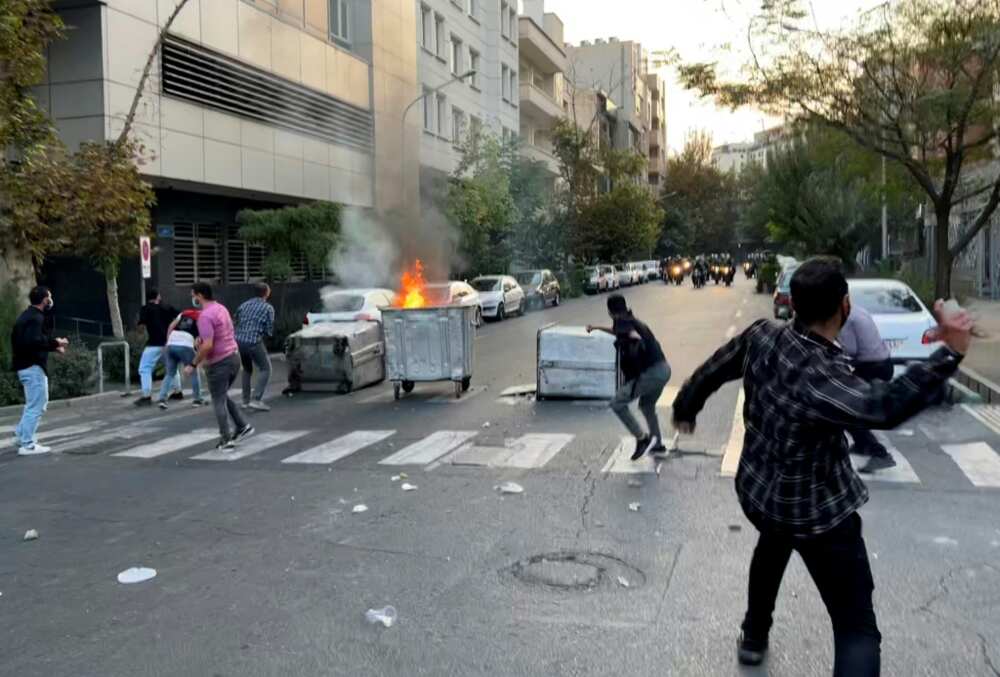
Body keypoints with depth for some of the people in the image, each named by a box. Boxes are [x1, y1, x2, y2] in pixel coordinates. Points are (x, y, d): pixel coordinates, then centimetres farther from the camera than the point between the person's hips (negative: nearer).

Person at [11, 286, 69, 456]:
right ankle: (27, 445, 0)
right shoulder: (36, 318, -16)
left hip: (25, 365, 10)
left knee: (38, 404, 21)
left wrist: (52, 346, 12)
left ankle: (22, 434, 21)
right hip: (33, 367, -10)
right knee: (36, 406, -4)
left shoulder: (27, 315, 16)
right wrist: (55, 343, -17)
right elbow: (34, 341, -29)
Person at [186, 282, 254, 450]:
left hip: (219, 363, -9)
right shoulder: (221, 308, 11)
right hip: (233, 356, 9)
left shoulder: (205, 316, -18)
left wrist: (193, 365, -17)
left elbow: (207, 345, -26)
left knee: (219, 402, 3)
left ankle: (226, 440, 6)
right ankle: (242, 426, 19)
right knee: (223, 397, 23)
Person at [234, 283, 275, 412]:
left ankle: (246, 400, 24)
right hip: (254, 342, -6)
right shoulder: (268, 308, -1)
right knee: (265, 369, 5)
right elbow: (269, 331, -2)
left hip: (239, 341, 6)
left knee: (247, 369, 24)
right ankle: (256, 399, -8)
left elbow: (236, 323, 14)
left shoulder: (245, 304, 13)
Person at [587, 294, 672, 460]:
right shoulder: (632, 321, 20)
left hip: (650, 373, -9)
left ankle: (642, 438, -3)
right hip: (664, 369, 9)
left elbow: (635, 336, -26)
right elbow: (618, 331, 42)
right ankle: (658, 445, 36)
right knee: (647, 406, 29)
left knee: (617, 403, -1)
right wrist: (597, 328, 47)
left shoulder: (622, 321, -6)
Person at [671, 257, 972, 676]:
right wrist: (949, 354, -48)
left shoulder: (760, 336, -12)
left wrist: (685, 409, 22)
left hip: (757, 492, 8)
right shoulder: (820, 374, -33)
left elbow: (710, 373, 4)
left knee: (773, 546, 40)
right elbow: (883, 407, -49)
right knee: (857, 629, 2)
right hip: (816, 513, -7)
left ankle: (754, 637, 55)